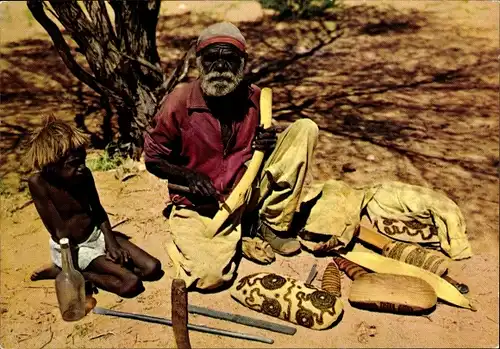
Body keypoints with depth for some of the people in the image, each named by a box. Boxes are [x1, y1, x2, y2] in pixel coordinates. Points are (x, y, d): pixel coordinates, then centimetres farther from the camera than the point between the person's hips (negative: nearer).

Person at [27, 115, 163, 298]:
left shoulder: (84, 174, -10)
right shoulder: (38, 182, -24)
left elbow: (98, 210, 4)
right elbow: (60, 233, -24)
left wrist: (111, 242, -9)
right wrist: (75, 273, -21)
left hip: (97, 234, 6)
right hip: (72, 247, -6)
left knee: (153, 269, -5)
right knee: (131, 283, -20)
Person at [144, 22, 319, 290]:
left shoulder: (255, 98, -3)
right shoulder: (180, 101, -13)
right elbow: (153, 159, -2)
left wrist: (267, 145, -10)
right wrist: (190, 176, -19)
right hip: (201, 204, -3)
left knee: (305, 129, -9)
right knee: (211, 274, -30)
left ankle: (272, 225, -3)